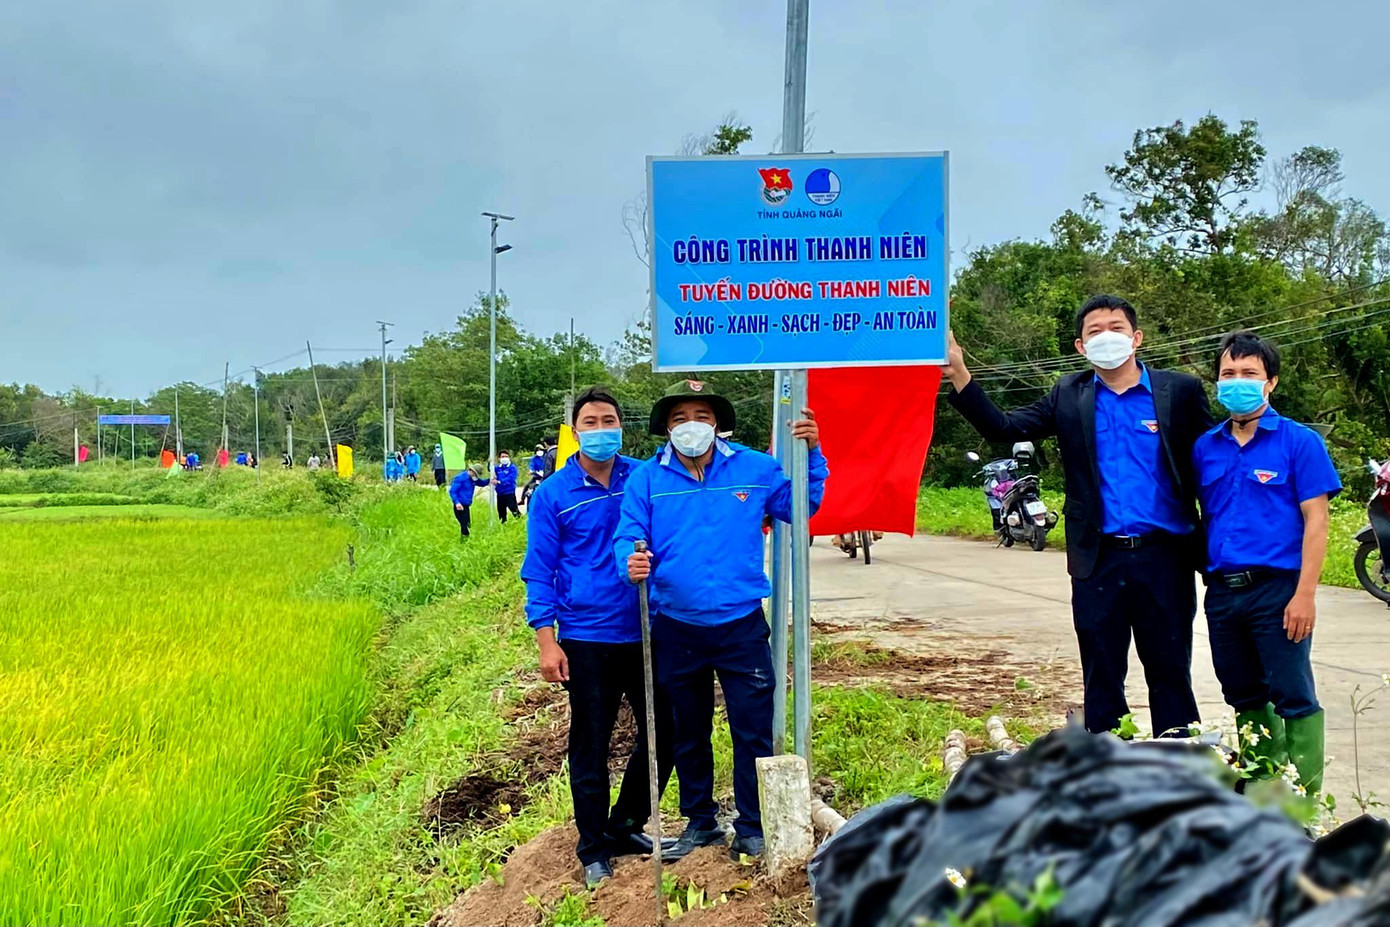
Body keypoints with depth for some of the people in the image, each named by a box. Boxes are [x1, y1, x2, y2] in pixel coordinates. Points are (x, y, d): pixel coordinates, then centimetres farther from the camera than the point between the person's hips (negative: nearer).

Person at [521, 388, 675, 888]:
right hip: (586, 640, -3)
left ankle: (624, 827, 33)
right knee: (591, 746, 6)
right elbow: (539, 571, -2)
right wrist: (546, 641, -9)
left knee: (662, 733, 12)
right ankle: (594, 851, 23)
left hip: (646, 634, 3)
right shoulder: (553, 494, -3)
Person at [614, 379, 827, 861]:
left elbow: (802, 504, 9)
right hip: (676, 629, 1)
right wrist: (631, 561, -28)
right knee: (688, 734, 17)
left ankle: (753, 827, 19)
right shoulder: (647, 478, -2)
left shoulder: (755, 468, 0)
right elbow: (627, 536, -6)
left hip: (741, 626, -1)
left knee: (754, 732, 2)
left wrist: (812, 454, -5)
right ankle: (699, 820, 34)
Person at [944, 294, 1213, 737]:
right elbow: (1003, 428, -2)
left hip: (1164, 556, -1)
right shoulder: (1069, 396, 8)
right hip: (1098, 559, 2)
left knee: (1171, 674, 7)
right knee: (1101, 679, 9)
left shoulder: (1180, 391, 1)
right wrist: (959, 374, -15)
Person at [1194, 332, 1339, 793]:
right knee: (1244, 697, 15)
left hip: (1277, 588, -5)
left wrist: (1304, 594, -15)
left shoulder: (1299, 441, -4)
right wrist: (1202, 575, 2)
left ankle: (1304, 796, 6)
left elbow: (1315, 520, -8)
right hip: (1222, 590, 5)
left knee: (1293, 698, -2)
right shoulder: (1205, 448, 9)